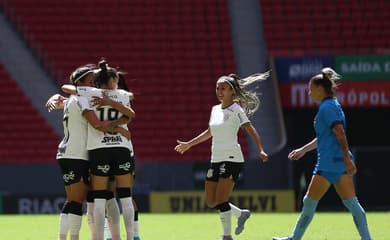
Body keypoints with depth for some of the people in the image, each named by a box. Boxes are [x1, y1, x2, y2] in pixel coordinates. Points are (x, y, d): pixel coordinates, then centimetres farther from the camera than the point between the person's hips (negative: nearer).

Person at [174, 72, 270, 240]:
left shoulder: (236, 110, -8)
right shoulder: (215, 110, 14)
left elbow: (251, 131, -16)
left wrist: (260, 150, -30)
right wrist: (189, 144, 34)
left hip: (232, 159, -8)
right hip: (216, 160, 8)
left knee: (221, 200, -14)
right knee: (211, 202, 6)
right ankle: (241, 214, 26)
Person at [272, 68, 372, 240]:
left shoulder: (327, 108, -11)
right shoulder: (332, 106, 19)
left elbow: (340, 133, -20)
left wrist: (347, 159, -26)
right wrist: (303, 150, 34)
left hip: (329, 163, -10)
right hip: (339, 163, 10)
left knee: (309, 202, 0)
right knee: (351, 203, 4)